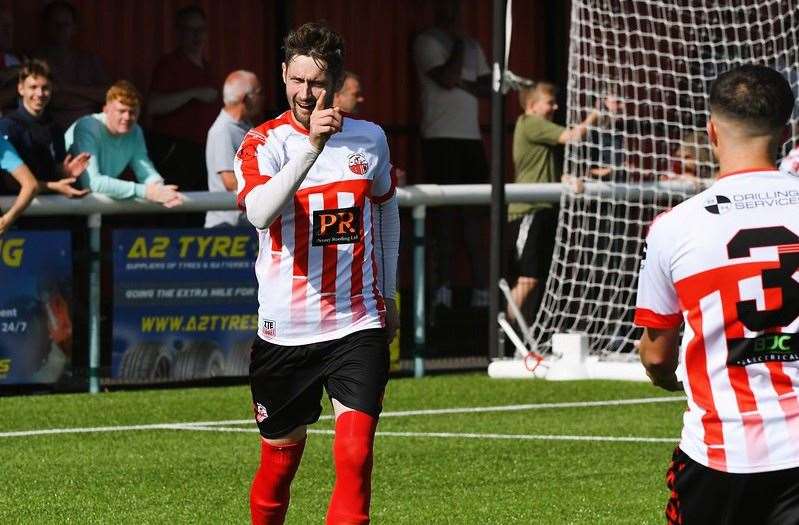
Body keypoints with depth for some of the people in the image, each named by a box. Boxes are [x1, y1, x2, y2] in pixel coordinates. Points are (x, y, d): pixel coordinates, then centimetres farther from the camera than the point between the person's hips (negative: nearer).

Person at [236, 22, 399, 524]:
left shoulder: (370, 138, 4)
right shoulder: (263, 143, -7)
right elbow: (260, 213, -28)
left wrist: (388, 293, 24)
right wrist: (311, 146, -37)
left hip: (358, 327, 1)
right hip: (284, 329, -1)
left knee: (355, 455, -15)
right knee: (280, 459, 9)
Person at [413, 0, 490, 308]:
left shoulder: (471, 46, 20)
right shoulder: (427, 42, 1)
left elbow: (488, 87, 12)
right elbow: (447, 78, -13)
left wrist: (464, 84, -7)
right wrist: (458, 43, -2)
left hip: (471, 138, 5)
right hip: (441, 138, -5)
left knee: (472, 214, 3)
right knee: (446, 213, -9)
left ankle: (480, 291, 2)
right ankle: (444, 288, -8)